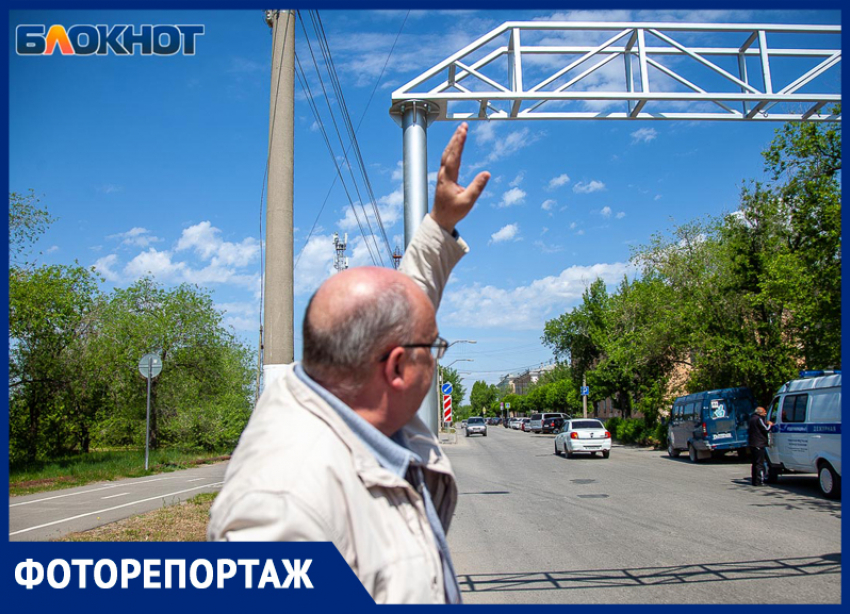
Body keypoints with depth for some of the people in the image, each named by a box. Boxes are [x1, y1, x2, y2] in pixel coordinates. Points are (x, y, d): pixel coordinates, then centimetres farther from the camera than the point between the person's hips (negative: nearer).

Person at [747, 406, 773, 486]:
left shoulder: (751, 419, 16)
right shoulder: (758, 419, -13)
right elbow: (766, 429, -15)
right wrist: (769, 424, 5)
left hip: (752, 444, 9)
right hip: (759, 444, -9)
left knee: (755, 463, 14)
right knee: (760, 464, -7)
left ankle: (754, 481, 17)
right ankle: (759, 481, -9)